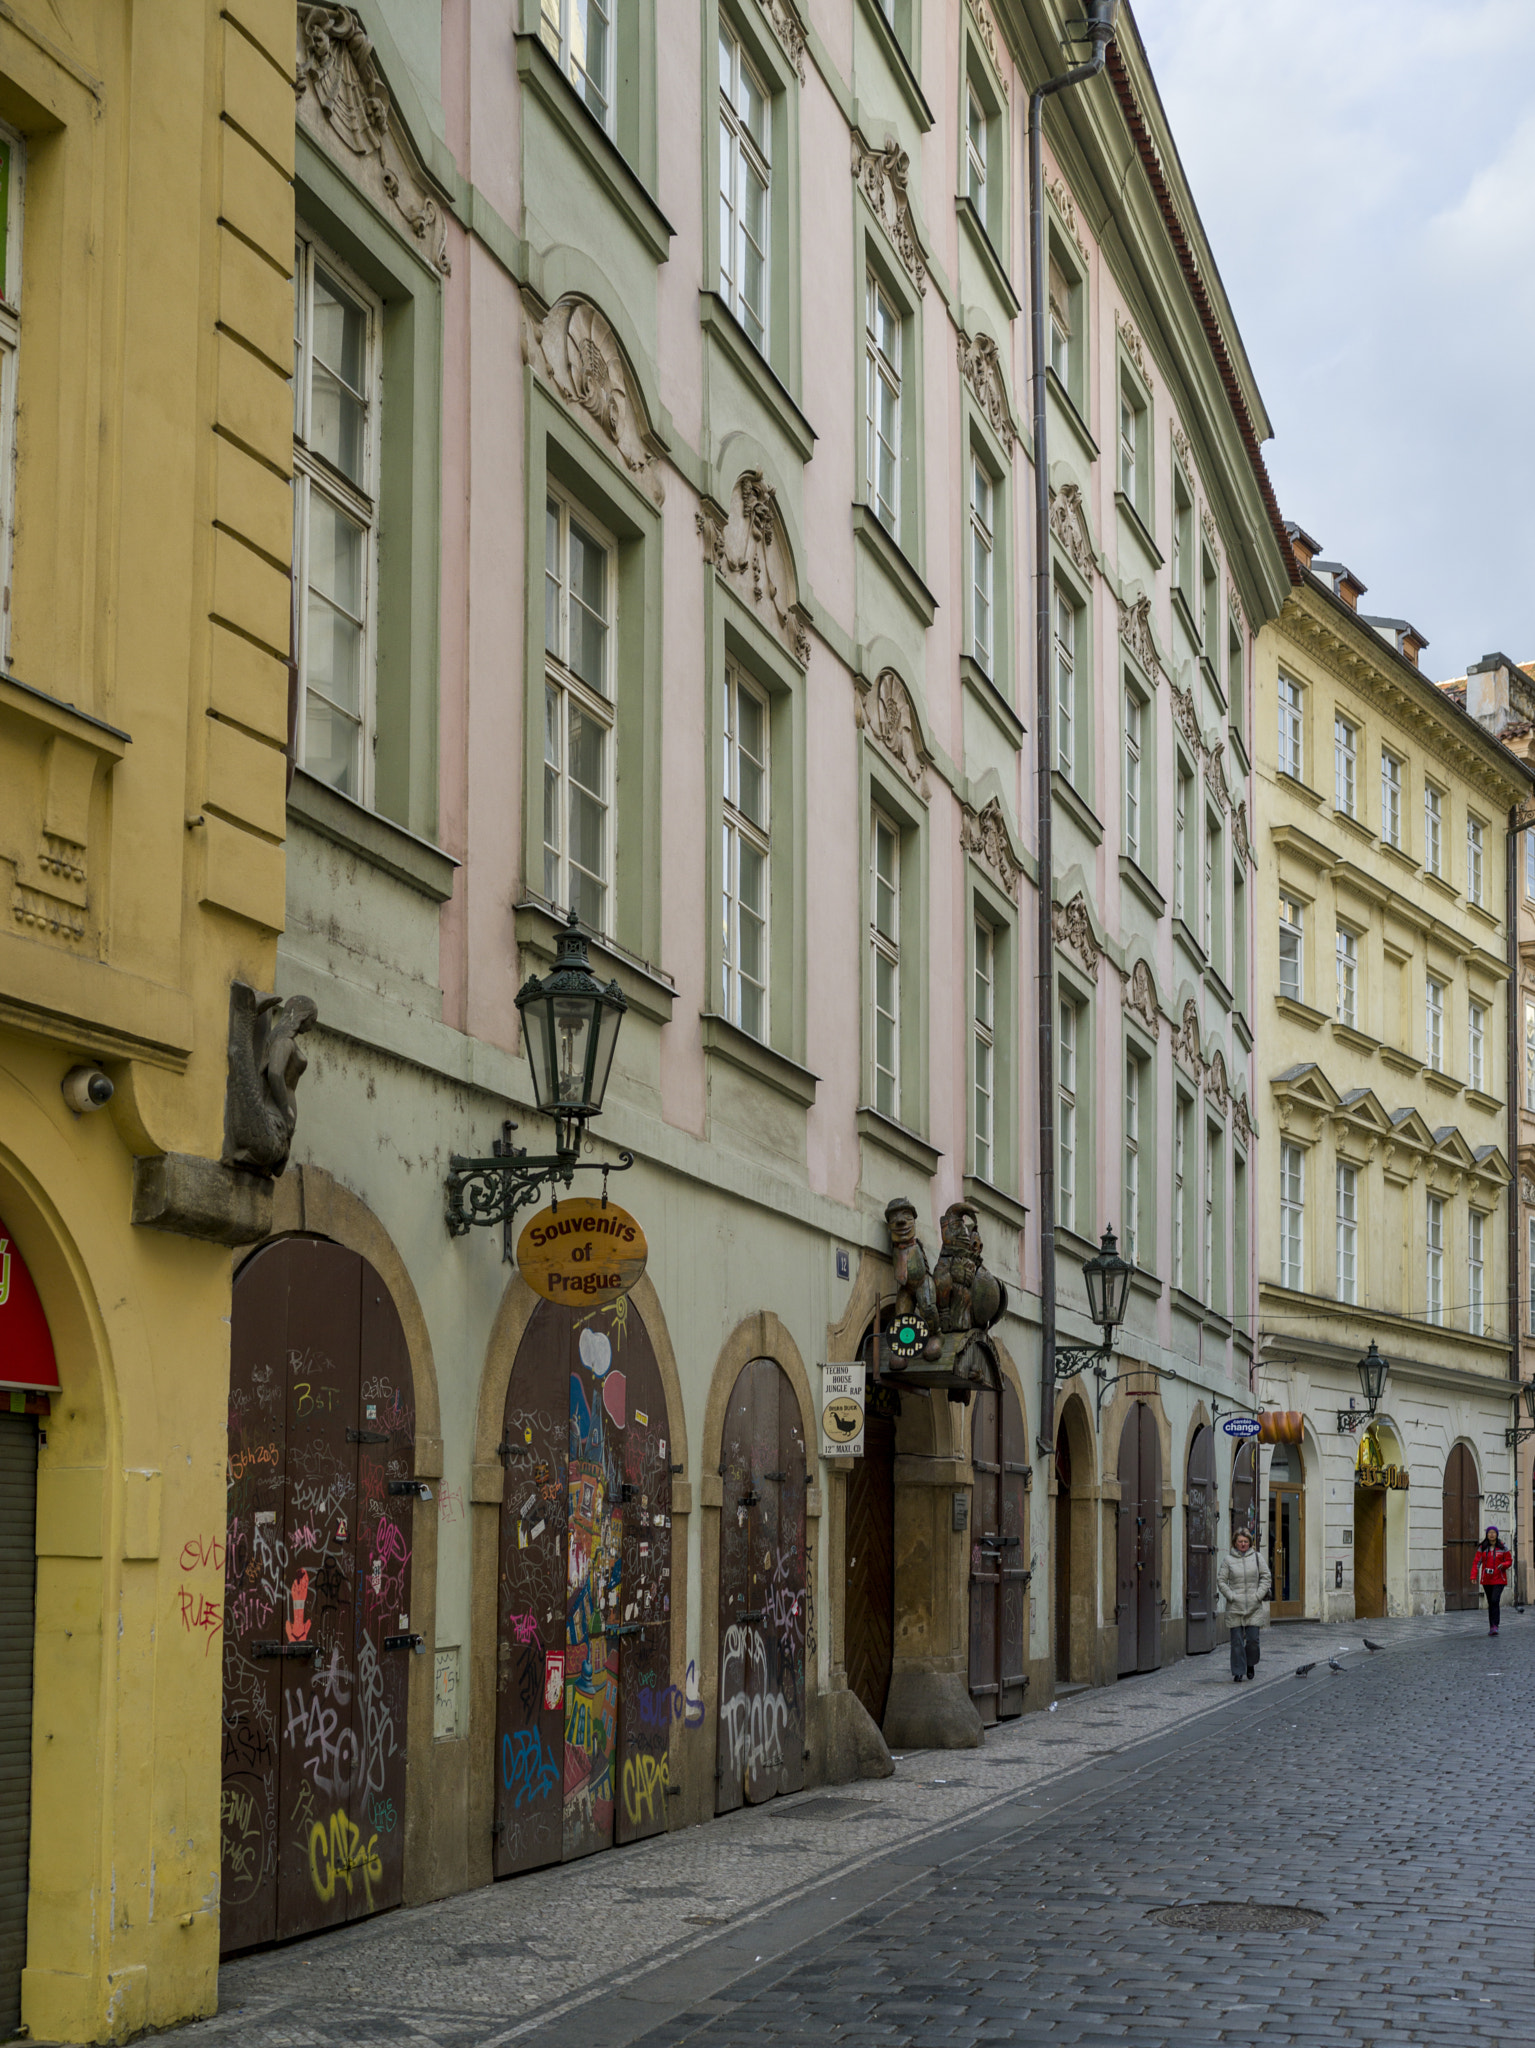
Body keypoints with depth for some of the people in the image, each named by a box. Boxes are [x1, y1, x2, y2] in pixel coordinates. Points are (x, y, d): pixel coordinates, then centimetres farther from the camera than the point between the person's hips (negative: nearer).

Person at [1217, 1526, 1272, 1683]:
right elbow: (1221, 1581, 3)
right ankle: (1238, 1672, 5)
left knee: (1253, 1639, -2)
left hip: (1254, 1606, 1)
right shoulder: (1228, 1559, 3)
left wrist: (1259, 1595, -3)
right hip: (1235, 1607, -1)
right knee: (1237, 1641, -1)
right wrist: (1231, 1596, -8)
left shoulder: (1256, 1557, 7)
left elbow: (1265, 1577, 8)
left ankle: (1251, 1664, 25)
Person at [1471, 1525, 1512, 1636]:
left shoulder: (1502, 1547, 0)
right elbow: (1476, 1562, -2)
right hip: (1486, 1580, 2)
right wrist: (1473, 1576, -13)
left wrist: (1503, 1565, -16)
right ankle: (1492, 1627, 16)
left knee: (1495, 1601, -18)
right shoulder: (1482, 1548, 1)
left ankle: (1494, 1626, -16)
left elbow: (1509, 1560, 8)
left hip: (1499, 1580, -2)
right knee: (1490, 1603, 8)